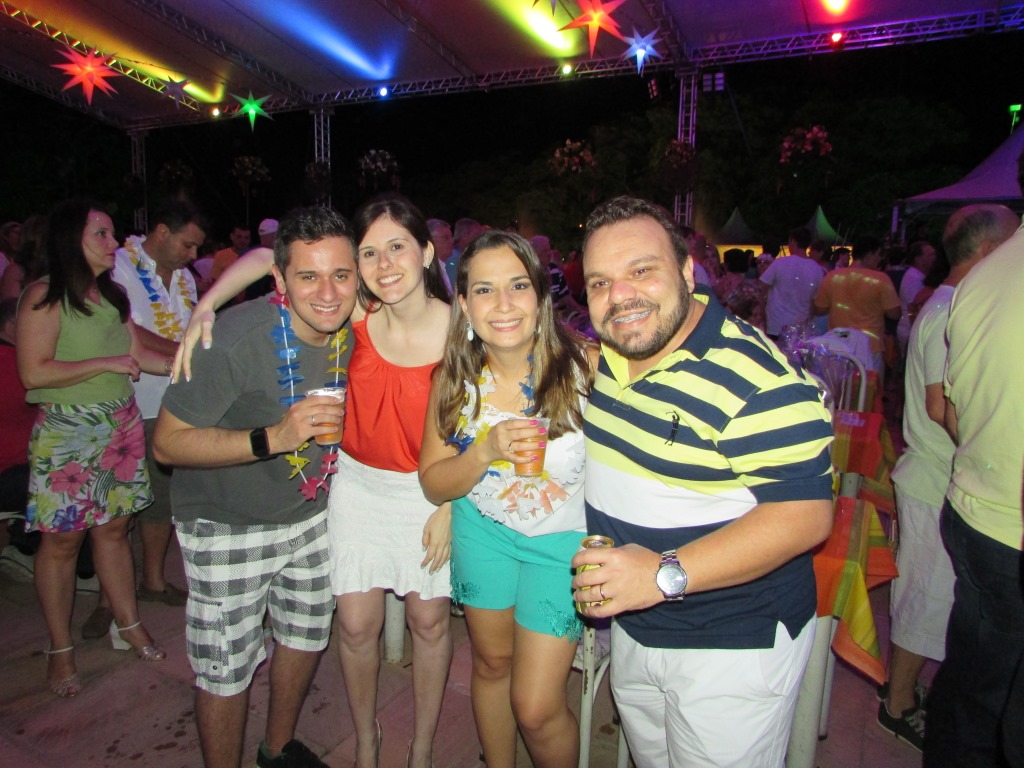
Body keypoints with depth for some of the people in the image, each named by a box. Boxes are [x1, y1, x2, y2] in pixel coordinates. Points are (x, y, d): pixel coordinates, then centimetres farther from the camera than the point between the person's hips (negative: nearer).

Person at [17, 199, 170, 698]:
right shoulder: (45, 297, -9)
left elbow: (138, 356, 14)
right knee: (62, 540, 4)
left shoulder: (113, 295, 11)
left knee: (113, 527, 14)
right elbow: (33, 373, -15)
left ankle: (128, 626, 26)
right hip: (66, 431, -6)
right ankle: (60, 650, 20)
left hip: (121, 423, 6)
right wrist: (106, 363, -15)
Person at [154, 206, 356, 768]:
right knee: (226, 669, 6)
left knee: (307, 633, 21)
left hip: (309, 512, 6)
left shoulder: (354, 329, -10)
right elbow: (167, 443, -24)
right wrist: (273, 438, -35)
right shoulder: (234, 339, -29)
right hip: (227, 524, -6)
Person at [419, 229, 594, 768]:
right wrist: (487, 451, -25)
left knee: (536, 710, 1)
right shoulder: (454, 380, -13)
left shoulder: (583, 369, -25)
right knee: (490, 663, 24)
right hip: (483, 530, 4)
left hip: (564, 539, -3)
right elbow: (434, 484, -7)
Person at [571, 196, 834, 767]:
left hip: (735, 644, -7)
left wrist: (666, 573, -32)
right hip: (632, 628, 7)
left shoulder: (757, 379, -27)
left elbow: (805, 515, -27)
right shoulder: (604, 358, -2)